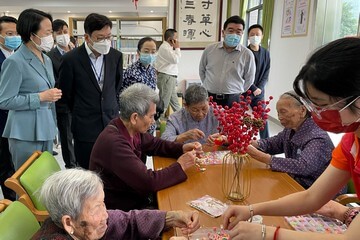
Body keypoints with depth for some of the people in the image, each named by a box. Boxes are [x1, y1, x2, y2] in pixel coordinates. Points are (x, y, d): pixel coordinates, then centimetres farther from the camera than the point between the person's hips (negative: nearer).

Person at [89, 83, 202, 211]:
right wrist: (179, 166, -18)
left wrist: (182, 148, -1)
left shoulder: (132, 129, -5)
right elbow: (149, 182, -30)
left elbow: (155, 144, 14)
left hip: (136, 195, 7)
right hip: (121, 209, -7)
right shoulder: (114, 142, -30)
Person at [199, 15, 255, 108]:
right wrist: (209, 86, 12)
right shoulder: (209, 49, 2)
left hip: (232, 100, -1)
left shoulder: (247, 54, -4)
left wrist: (236, 92, 5)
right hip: (209, 98, 2)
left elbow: (249, 80, 6)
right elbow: (202, 70, 15)